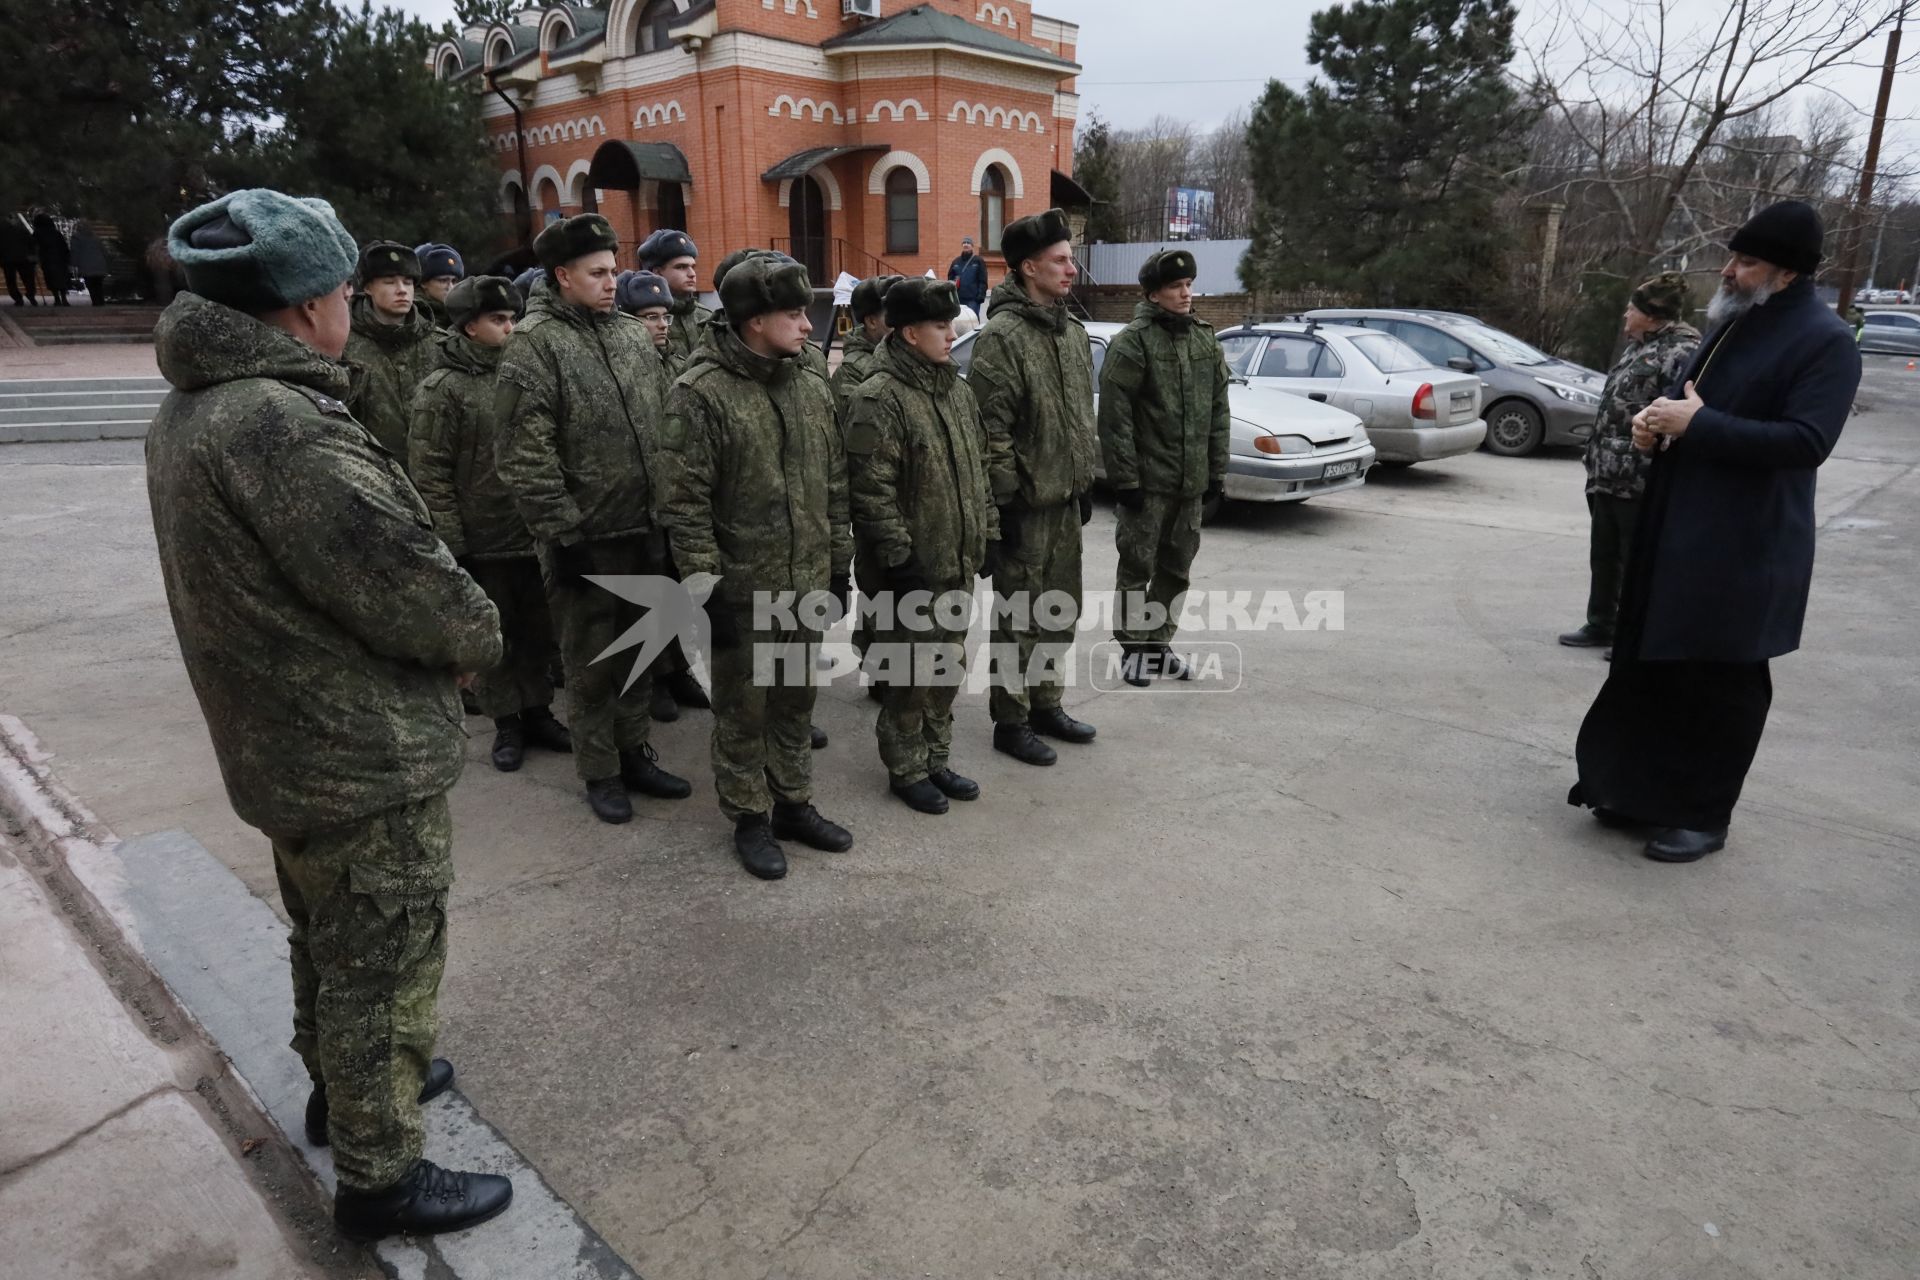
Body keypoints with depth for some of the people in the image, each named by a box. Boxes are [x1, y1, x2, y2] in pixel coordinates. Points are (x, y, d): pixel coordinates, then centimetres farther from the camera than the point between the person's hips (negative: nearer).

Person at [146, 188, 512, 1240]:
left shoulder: (189, 412, 5)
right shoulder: (282, 424, -27)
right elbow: (407, 585, -27)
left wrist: (448, 628, 0)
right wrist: (481, 634, -6)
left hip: (286, 743, 10)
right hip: (364, 758, -10)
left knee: (328, 940, 27)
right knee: (385, 966, 6)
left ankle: (341, 1084, 47)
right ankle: (379, 1177, 23)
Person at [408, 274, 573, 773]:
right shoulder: (442, 389, -7)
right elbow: (429, 474, -10)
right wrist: (451, 543, -13)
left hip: (534, 533, 4)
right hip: (482, 540, -4)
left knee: (539, 630, 13)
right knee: (492, 636, 8)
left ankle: (537, 710, 28)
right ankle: (506, 722, 22)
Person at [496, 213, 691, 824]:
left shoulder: (631, 333, 10)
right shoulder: (534, 344, -9)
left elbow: (663, 425, 15)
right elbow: (524, 456, -14)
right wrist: (562, 532, -16)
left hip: (644, 529, 6)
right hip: (584, 538, -6)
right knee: (590, 663, 7)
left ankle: (635, 753, 32)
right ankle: (599, 773, 22)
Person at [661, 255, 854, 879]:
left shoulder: (811, 387, 7)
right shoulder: (700, 394, -13)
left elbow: (835, 484, 13)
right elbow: (685, 503, -13)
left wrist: (838, 564, 12)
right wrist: (707, 586, -15)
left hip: (807, 581, 6)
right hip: (742, 588, -5)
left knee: (797, 700, 17)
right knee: (743, 709, 9)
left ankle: (794, 804, 34)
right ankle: (749, 820, 26)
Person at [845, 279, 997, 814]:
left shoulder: (956, 389, 12)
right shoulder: (878, 398, -15)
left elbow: (978, 467, 18)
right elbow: (872, 489, -18)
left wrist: (987, 532, 15)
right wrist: (898, 556, -19)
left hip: (959, 559, 8)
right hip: (915, 566, -8)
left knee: (949, 663, 16)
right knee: (910, 670, 3)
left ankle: (936, 759, 32)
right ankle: (906, 769, 20)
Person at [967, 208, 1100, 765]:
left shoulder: (1074, 332, 12)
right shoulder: (1002, 336, -15)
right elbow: (992, 429, -18)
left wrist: (1086, 481, 18)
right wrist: (1006, 499, -18)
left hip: (1066, 500, 8)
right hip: (1027, 504, -8)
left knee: (1060, 613, 17)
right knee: (1019, 617, 1)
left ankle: (1045, 704, 32)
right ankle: (1011, 721, 14)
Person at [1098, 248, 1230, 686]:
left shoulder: (1206, 340, 11)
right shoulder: (1133, 341, -9)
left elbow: (1218, 412, 14)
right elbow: (1114, 416, -13)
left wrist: (1216, 472, 10)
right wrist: (1125, 477, -16)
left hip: (1190, 482, 6)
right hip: (1147, 480, -6)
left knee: (1176, 567, 13)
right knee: (1138, 566, 2)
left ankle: (1160, 643, 27)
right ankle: (1133, 647, 14)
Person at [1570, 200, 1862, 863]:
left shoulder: (1825, 341, -12)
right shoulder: (1732, 324, 14)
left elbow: (1807, 440, -21)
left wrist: (1697, 424, -22)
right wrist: (1658, 420, 0)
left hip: (1743, 549, -8)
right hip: (1674, 533, 8)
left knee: (1720, 685, 2)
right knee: (1651, 668, 13)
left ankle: (1702, 816, 15)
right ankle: (1645, 789, 27)